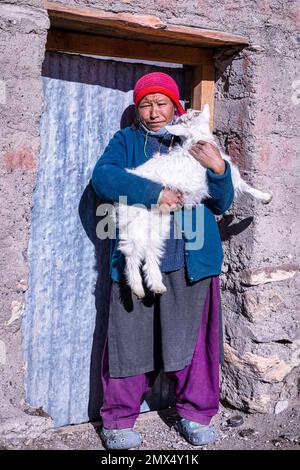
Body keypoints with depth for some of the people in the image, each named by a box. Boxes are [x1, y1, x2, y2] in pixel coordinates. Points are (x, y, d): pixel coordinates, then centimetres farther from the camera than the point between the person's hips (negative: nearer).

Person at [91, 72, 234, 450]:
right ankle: (118, 420, 15)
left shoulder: (196, 144, 15)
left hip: (190, 261, 2)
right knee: (130, 339, 1)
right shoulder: (126, 141, 11)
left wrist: (218, 169, -9)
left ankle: (195, 414, 24)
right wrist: (152, 191, -19)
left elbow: (221, 204, 10)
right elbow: (102, 176, -9)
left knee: (192, 336, 7)